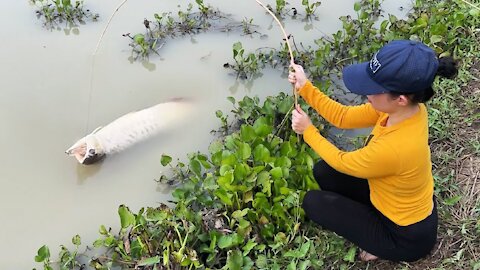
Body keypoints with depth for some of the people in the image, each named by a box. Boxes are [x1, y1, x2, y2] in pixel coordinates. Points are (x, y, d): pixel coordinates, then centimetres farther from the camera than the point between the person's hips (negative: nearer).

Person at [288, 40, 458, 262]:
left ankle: (381, 246, 8)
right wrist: (305, 88, -11)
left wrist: (308, 131, -6)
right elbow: (344, 117, -6)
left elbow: (341, 162, -19)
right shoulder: (409, 108, -19)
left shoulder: (393, 148, -41)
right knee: (322, 172, 8)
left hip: (407, 237, -7)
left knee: (313, 202, 0)